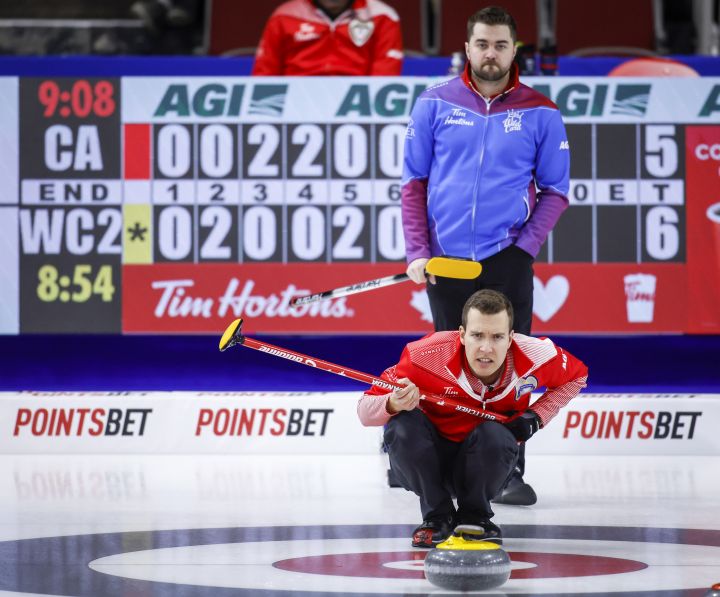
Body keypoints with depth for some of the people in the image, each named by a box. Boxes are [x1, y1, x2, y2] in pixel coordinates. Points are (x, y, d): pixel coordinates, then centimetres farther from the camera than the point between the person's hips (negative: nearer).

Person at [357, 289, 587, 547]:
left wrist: (536, 417, -11)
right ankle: (437, 516, -8)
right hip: (428, 465, -1)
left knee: (495, 435, -33)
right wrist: (393, 405, -46)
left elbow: (577, 377, 4)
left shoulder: (536, 356, -21)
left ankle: (474, 516, -3)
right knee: (402, 423, -32)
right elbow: (365, 410, -22)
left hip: (485, 465, 1)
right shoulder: (428, 355, -29)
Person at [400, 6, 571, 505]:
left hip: (507, 260, -1)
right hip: (446, 259, 1)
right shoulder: (436, 104, 3)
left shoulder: (540, 113, 1)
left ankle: (509, 473, 2)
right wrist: (417, 252, -2)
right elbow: (414, 182, 6)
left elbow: (555, 189, 6)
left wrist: (526, 245, -7)